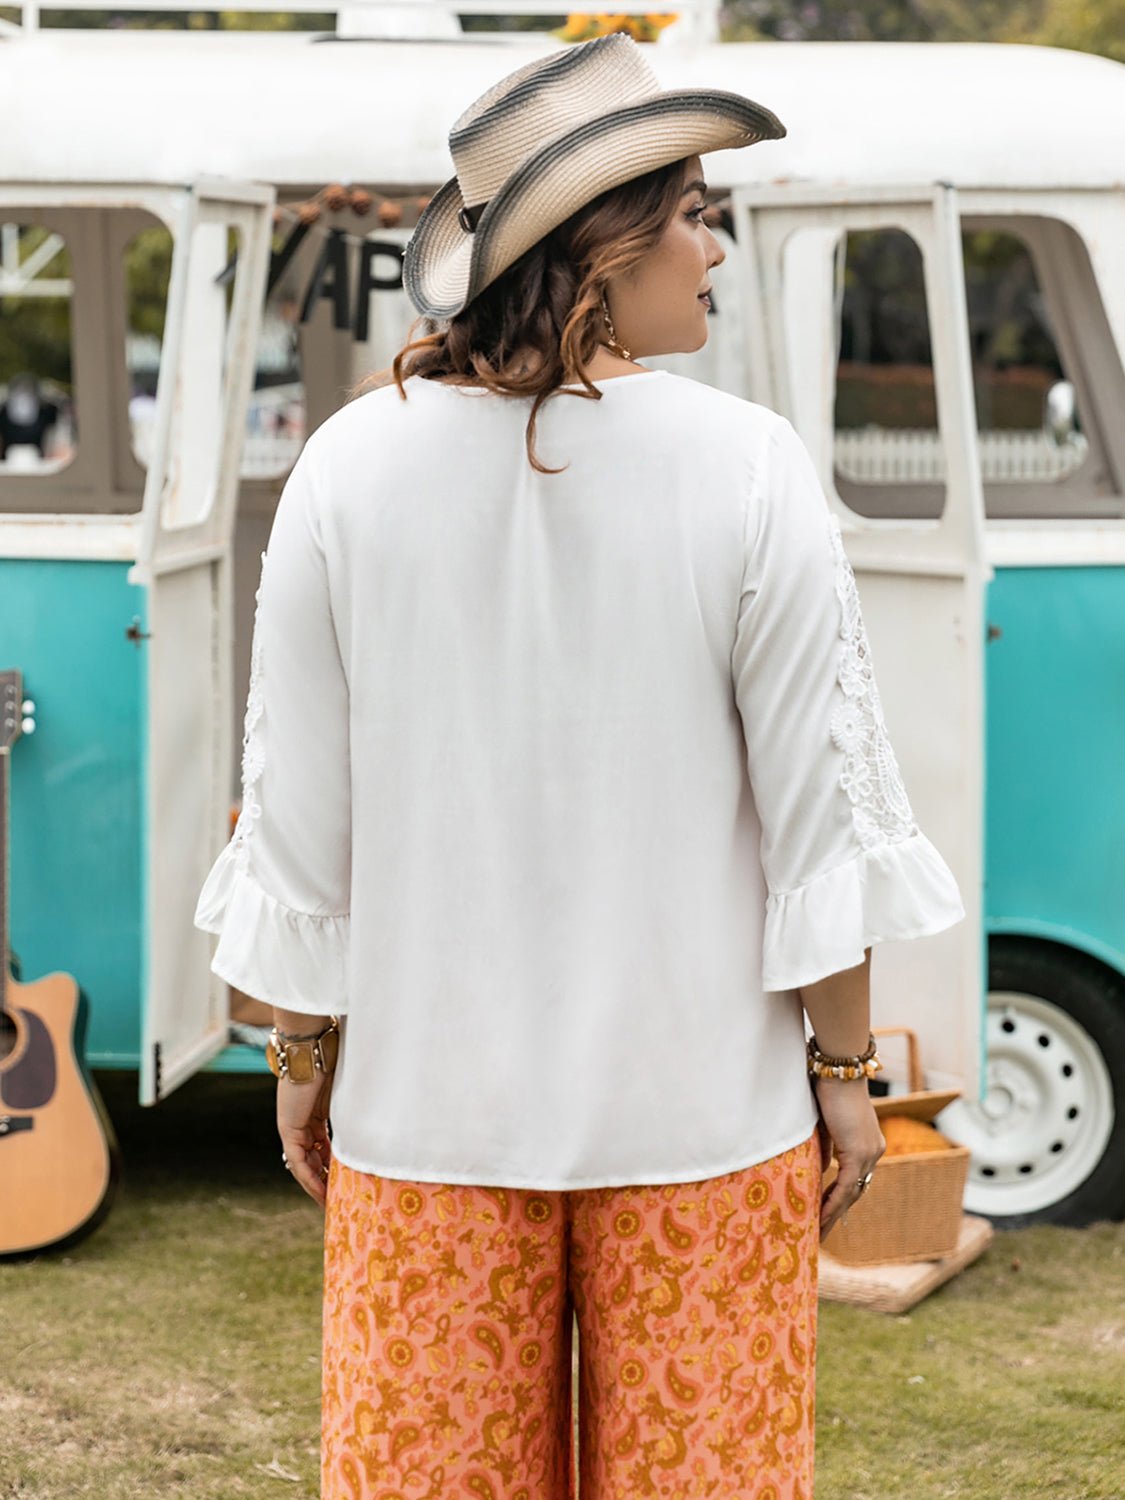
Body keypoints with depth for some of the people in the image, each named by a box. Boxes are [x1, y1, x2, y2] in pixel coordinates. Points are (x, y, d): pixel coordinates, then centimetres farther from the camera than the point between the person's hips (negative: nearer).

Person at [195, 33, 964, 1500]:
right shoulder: (749, 471, -11)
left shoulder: (350, 468, -6)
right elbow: (820, 803, -8)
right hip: (698, 1109, -1)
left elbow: (297, 812, -1)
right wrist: (845, 1067, 3)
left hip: (433, 1108, 2)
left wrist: (301, 1063, 10)